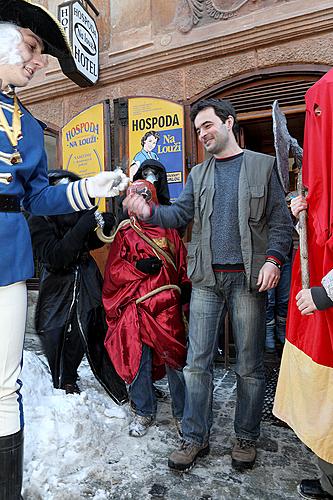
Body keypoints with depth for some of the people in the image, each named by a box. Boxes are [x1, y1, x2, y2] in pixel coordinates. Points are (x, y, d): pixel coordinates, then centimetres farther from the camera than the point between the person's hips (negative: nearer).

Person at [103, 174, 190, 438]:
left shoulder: (169, 231, 14)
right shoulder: (125, 233, 9)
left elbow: (183, 263, 16)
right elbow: (114, 271, 1)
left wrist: (186, 286, 2)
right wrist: (138, 267, -15)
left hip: (168, 306, 1)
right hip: (136, 306, 0)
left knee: (176, 359, 4)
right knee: (139, 359, 6)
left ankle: (182, 413, 24)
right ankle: (144, 412, 28)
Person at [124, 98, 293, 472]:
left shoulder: (262, 165, 7)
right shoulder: (198, 174, 16)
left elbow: (280, 220, 2)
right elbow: (180, 214, 4)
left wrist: (273, 259, -13)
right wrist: (148, 212, -15)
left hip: (248, 277, -2)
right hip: (206, 279, 3)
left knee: (249, 366, 8)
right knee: (197, 362, 5)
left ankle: (246, 437, 28)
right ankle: (195, 438, 21)